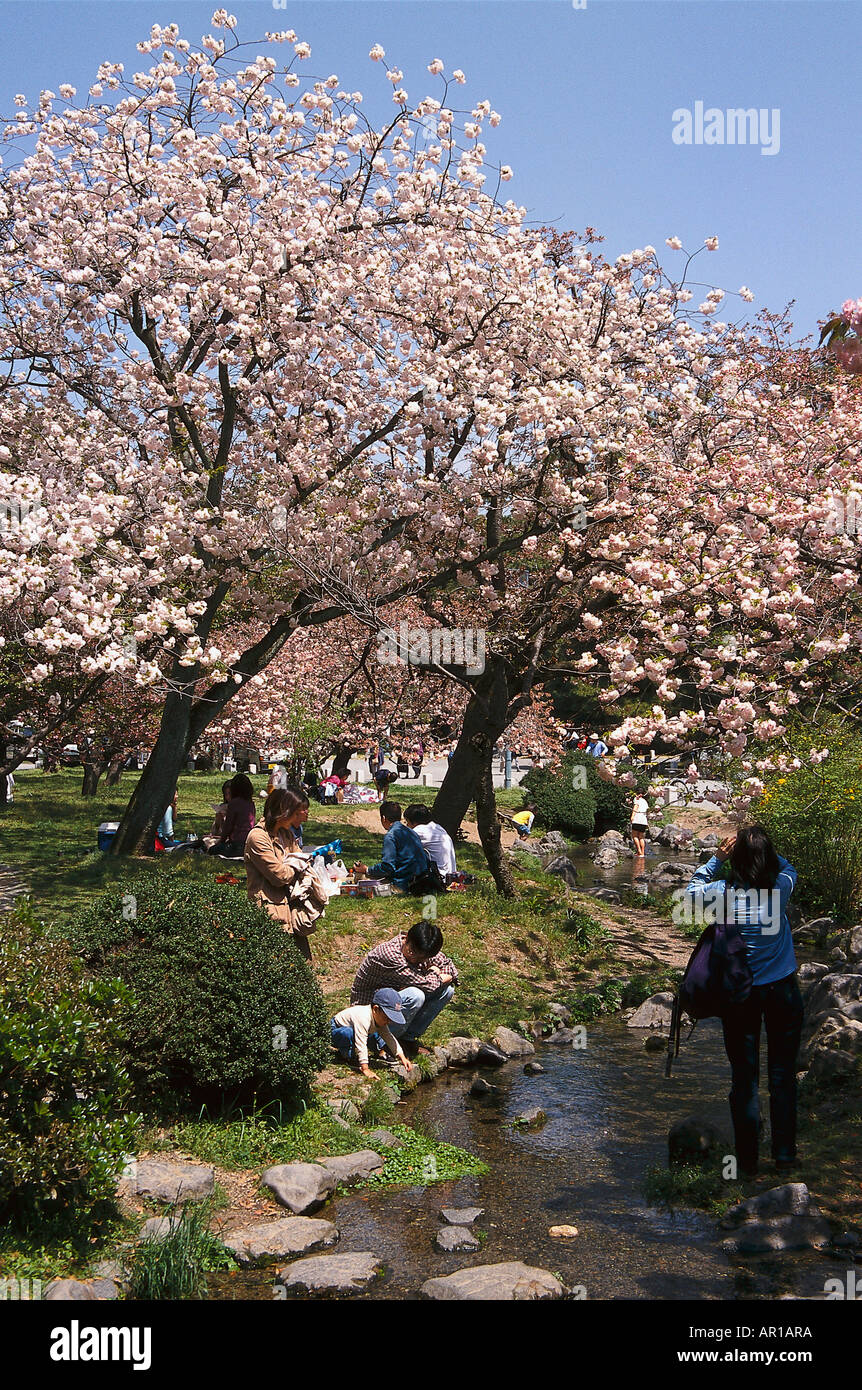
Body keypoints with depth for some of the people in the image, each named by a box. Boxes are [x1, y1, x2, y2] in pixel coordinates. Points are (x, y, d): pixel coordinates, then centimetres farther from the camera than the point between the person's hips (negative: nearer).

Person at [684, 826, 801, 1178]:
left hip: (739, 995, -1)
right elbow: (787, 867, 13)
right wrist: (761, 848, 2)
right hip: (782, 990, 1)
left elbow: (693, 887, 9)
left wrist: (718, 857, 2)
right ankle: (785, 1155, 21)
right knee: (783, 1075, 12)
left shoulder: (723, 892, -14)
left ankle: (748, 1159, 16)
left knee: (744, 1077, 9)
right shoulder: (781, 887, -12)